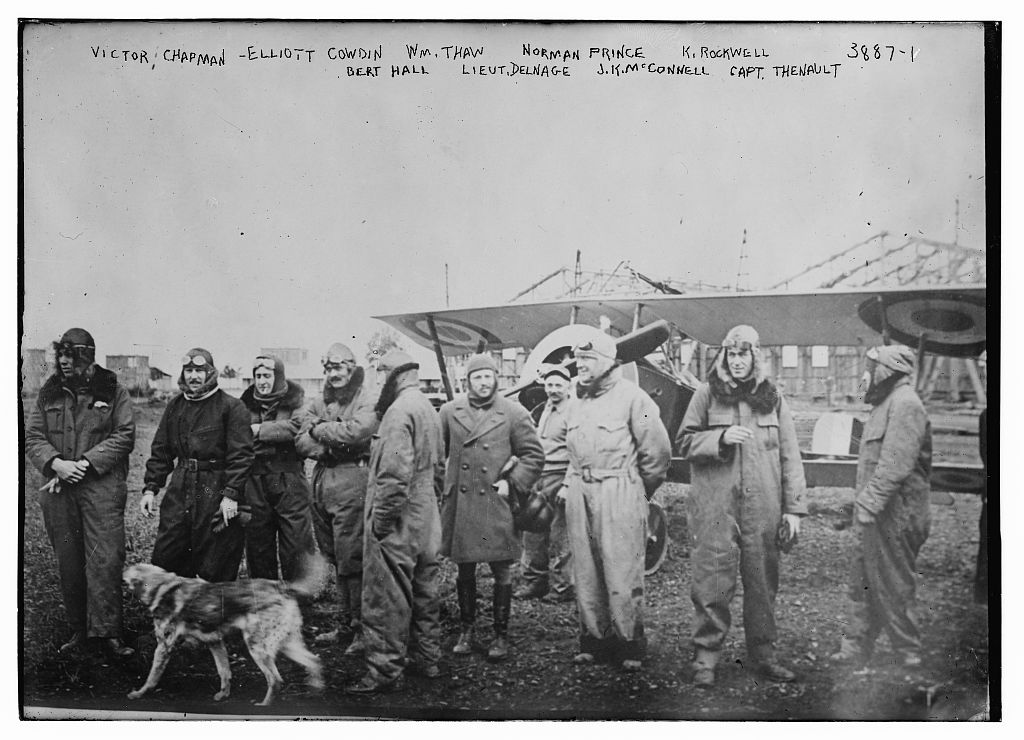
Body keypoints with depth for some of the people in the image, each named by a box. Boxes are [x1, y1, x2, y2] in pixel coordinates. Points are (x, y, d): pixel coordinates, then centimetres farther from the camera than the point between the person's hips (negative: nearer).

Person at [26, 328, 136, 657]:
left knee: (105, 560, -9)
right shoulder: (48, 393, 12)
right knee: (68, 563, 10)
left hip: (102, 487, -4)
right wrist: (56, 463, -11)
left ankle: (107, 631, -4)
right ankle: (79, 628, 21)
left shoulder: (113, 391, 1)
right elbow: (32, 436, 8)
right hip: (58, 490, 4)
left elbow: (124, 436, -5)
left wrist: (85, 463, -14)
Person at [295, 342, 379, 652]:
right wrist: (333, 444, -10)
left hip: (353, 479, -7)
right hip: (323, 480, 7)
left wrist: (320, 430, -6)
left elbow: (358, 430, -21)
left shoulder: (370, 396, -4)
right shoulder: (320, 402, 16)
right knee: (336, 558, 14)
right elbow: (302, 442, 7)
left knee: (352, 559, -6)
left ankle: (362, 629, 4)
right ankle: (344, 626, 24)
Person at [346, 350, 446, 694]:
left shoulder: (399, 411, -17)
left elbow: (395, 473, -24)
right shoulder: (428, 408, 13)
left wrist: (381, 517, -19)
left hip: (398, 522, -10)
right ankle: (426, 658, 28)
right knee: (423, 590, 17)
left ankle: (385, 670, 1)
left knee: (387, 597, -3)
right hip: (426, 518, 10)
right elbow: (439, 465, 19)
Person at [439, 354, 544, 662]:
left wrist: (511, 483, -7)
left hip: (495, 504, -2)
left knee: (501, 572, 3)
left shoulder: (514, 414, -3)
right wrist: (442, 485, 7)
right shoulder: (450, 411, 4)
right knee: (464, 570, 11)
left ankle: (501, 635, 16)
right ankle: (466, 630, 25)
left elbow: (534, 456, 1)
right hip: (459, 504, 2)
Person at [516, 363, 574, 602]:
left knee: (559, 538, -1)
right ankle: (533, 581, 24)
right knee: (532, 533, 12)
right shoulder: (547, 410, 16)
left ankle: (563, 588, 10)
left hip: (559, 478, -8)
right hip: (538, 477, 8)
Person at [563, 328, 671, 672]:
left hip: (618, 493, -6)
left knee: (622, 573, -4)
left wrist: (639, 491, 2)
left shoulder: (631, 397, -7)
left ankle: (629, 644, 6)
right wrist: (570, 483, 17)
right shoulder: (578, 401, 14)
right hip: (579, 493, 7)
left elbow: (658, 451, -5)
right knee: (585, 573, 9)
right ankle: (593, 639, 20)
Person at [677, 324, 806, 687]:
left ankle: (762, 654, 21)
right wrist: (721, 437, -14)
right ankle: (706, 656, 9)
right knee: (713, 582, -2)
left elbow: (789, 454, 8)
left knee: (763, 582, 8)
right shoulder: (707, 394, 4)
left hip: (762, 507, 2)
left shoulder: (772, 398, 8)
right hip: (716, 504, -2)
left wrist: (793, 507, 2)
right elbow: (685, 441, 3)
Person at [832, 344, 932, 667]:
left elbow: (896, 464, -25)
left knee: (893, 587, -1)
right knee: (863, 584, 14)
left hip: (895, 516, -10)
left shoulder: (905, 404, -16)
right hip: (878, 514, 10)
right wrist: (864, 504, 17)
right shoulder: (887, 404, 17)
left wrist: (869, 504, -26)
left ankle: (908, 657, 11)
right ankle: (854, 649, 23)